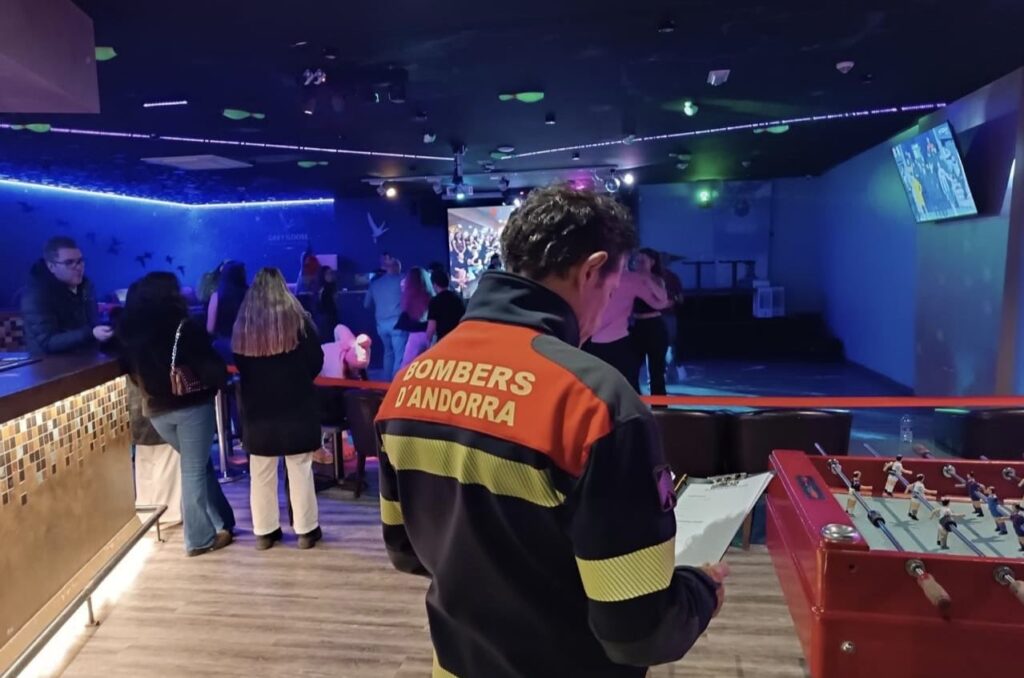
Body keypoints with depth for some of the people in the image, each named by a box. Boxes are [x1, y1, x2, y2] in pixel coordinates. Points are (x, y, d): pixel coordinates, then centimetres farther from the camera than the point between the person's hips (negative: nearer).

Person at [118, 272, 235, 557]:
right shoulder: (185, 328, -14)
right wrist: (220, 381, 4)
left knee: (196, 465, 19)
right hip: (191, 405, -5)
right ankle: (201, 538, 12)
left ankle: (221, 523, 24)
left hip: (156, 409, 5)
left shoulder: (130, 331, 1)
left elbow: (130, 370, 11)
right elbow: (212, 367, -14)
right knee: (194, 470, 3)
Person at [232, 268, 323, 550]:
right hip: (296, 404, -2)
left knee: (261, 473, 12)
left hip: (257, 406, 2)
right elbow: (316, 360, -3)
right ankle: (306, 530, 11)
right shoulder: (298, 319, -8)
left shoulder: (243, 325, -1)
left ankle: (264, 531, 19)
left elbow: (238, 363, 7)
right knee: (300, 470, 5)